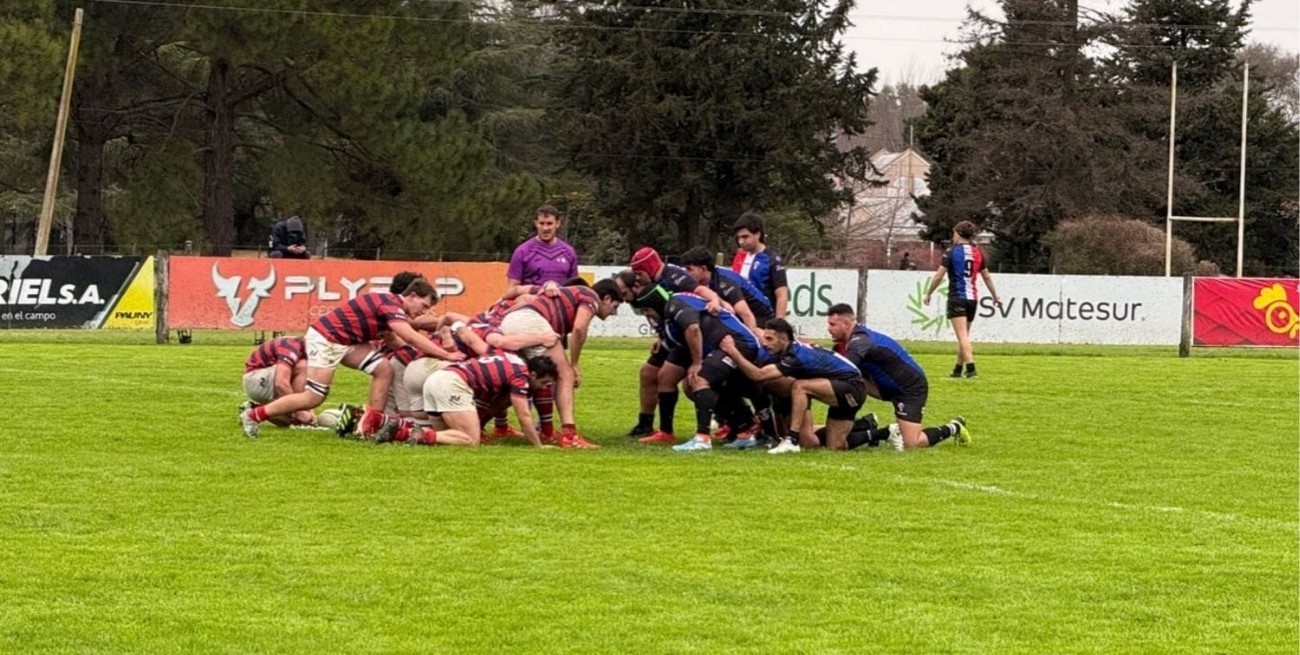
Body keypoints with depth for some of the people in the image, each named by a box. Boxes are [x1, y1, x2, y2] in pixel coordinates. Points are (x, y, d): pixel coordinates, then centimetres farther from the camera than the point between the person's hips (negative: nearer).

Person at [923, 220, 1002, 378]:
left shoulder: (951, 252, -7)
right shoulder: (977, 253, 9)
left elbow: (938, 276, -8)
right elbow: (987, 277, 17)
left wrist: (928, 294, 3)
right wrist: (995, 296, 27)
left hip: (957, 298, -6)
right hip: (972, 298, 6)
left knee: (962, 335, -11)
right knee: (964, 335, 16)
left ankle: (971, 367, -23)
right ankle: (958, 368, 23)